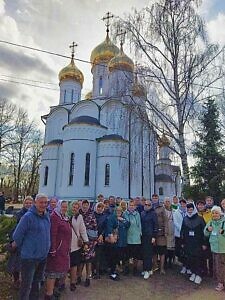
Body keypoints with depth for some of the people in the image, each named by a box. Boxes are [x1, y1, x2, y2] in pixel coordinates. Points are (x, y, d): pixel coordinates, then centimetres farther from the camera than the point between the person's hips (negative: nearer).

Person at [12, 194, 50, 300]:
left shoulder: (46, 216, 0)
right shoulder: (28, 216, -21)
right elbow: (17, 235, -14)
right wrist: (17, 245, 1)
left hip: (43, 256, 7)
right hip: (29, 257, -6)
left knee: (37, 281, 23)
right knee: (26, 285, 7)